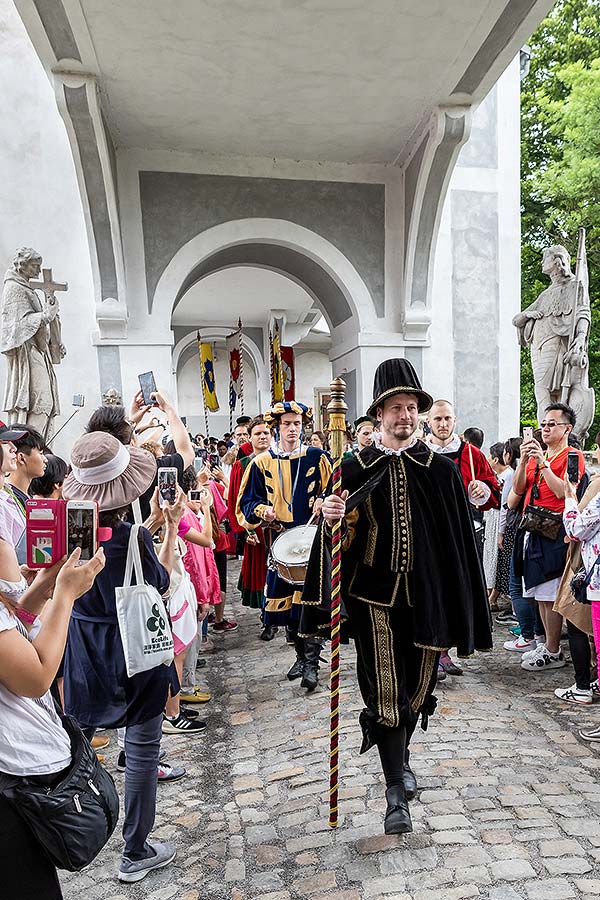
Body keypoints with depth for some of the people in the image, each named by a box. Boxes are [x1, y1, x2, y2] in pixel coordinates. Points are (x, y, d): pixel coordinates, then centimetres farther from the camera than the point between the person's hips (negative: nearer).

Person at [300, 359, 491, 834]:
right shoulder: (354, 470, -3)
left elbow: (460, 541, 1)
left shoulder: (442, 470, -1)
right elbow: (341, 539, -1)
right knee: (384, 691, 2)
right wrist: (332, 519, -25)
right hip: (374, 596, -1)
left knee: (418, 687, 16)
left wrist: (462, 613, 1)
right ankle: (397, 792, 19)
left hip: (426, 596, 2)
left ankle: (400, 754, 46)